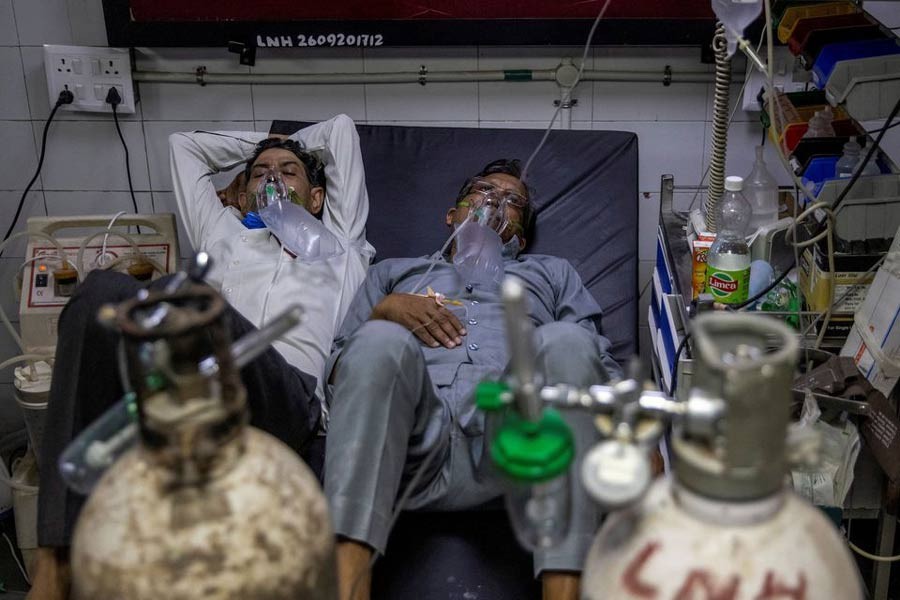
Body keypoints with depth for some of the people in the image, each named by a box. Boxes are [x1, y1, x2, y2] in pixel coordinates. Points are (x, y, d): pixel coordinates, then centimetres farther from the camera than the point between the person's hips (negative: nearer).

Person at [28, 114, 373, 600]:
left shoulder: (339, 242, 37)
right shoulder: (224, 235, 40)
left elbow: (341, 127, 46)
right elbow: (185, 144, 55)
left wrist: (292, 143, 58)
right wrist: (261, 143, 60)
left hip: (287, 401, -2)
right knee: (104, 290, -29)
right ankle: (57, 554, -32)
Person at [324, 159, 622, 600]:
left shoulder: (552, 273, 36)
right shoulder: (393, 271, 36)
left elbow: (602, 364, 20)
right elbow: (337, 369, 24)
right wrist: (383, 312, 3)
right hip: (415, 436, 0)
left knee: (565, 341, -30)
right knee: (381, 341, -31)